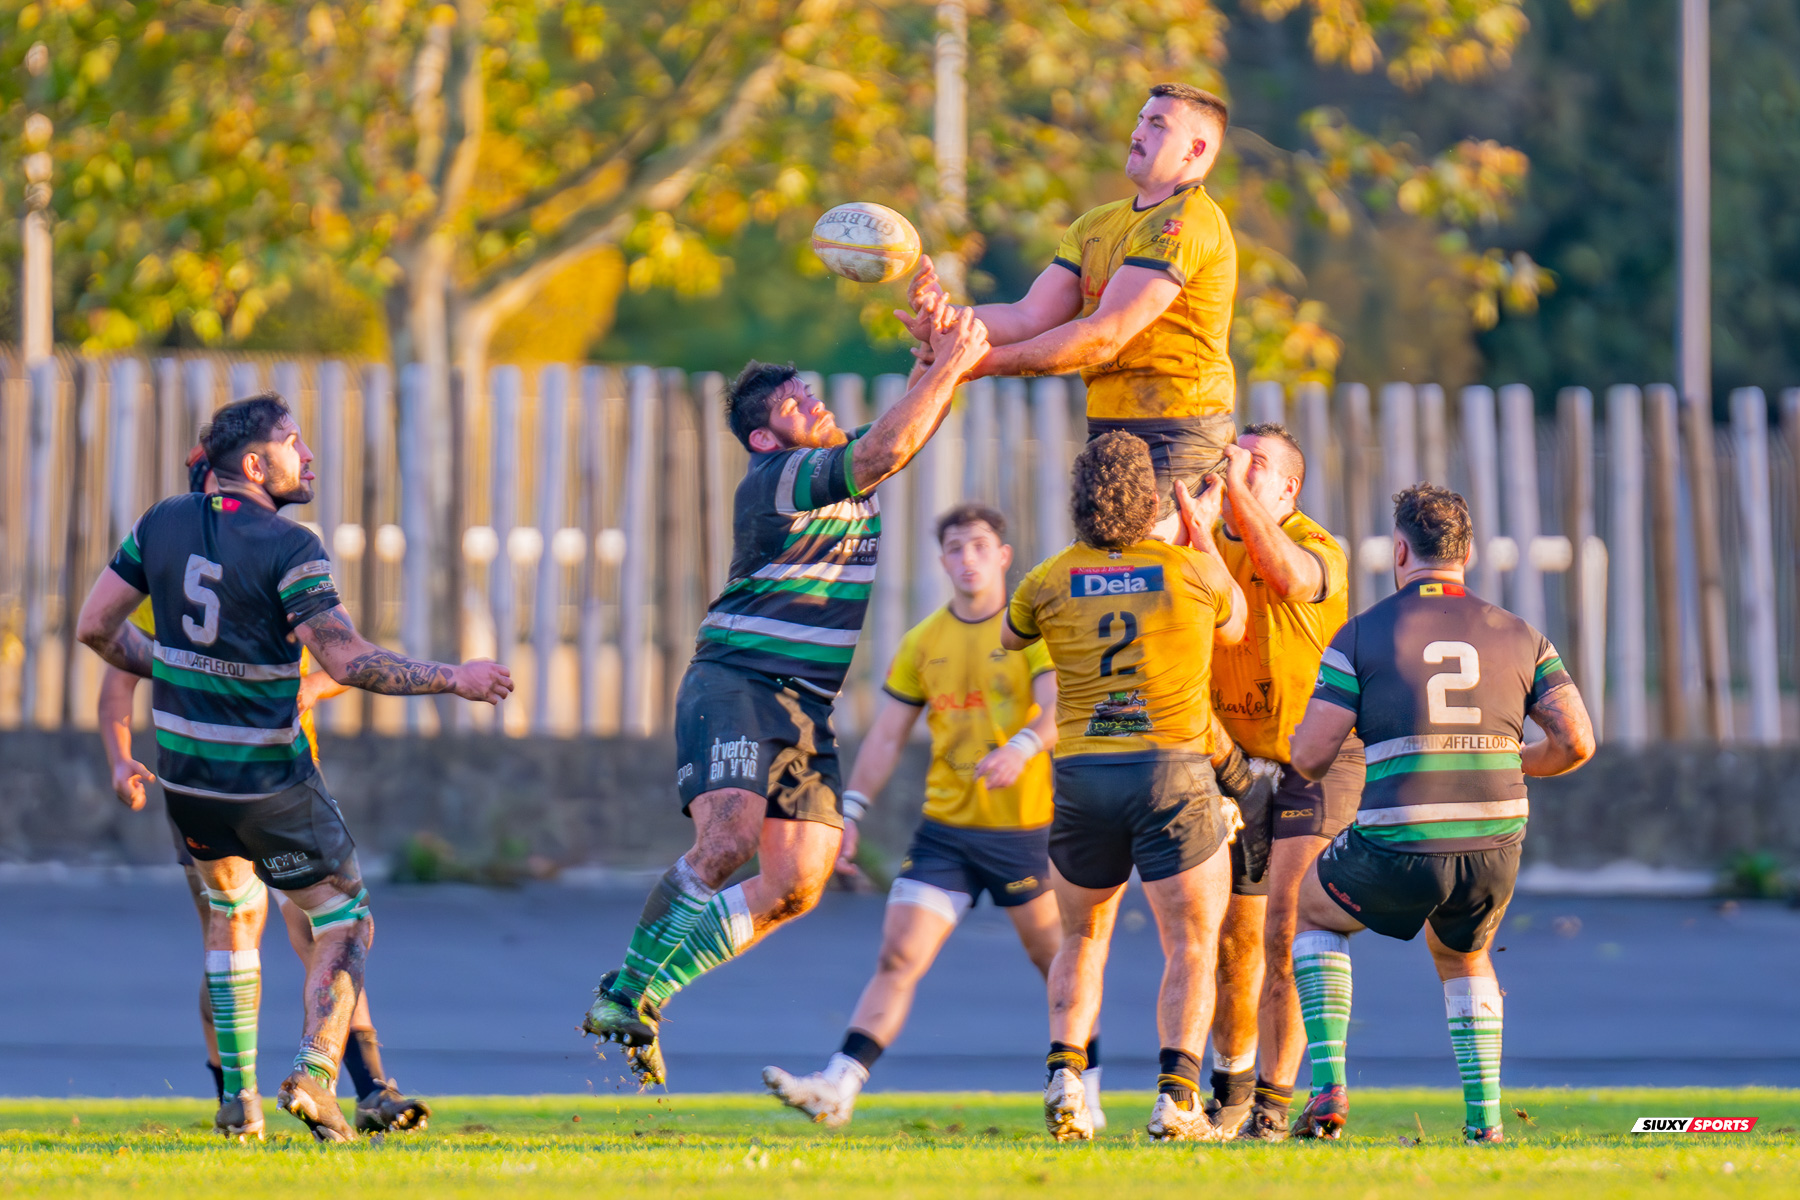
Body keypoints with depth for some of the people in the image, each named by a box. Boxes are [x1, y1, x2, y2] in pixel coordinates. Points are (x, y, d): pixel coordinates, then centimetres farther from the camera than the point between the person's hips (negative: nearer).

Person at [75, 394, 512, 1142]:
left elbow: (95, 626, 5)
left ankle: (238, 1093, 19)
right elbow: (347, 661, -23)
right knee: (345, 921, 9)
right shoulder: (289, 548, -17)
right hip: (268, 780, -6)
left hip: (184, 769, 6)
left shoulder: (163, 524, 1)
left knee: (234, 914, 26)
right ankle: (314, 1073, -10)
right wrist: (452, 680, -15)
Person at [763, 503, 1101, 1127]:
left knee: (1053, 958, 8)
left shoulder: (1034, 629, -5)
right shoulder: (923, 642, 9)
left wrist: (1023, 746, -40)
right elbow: (886, 735, 12)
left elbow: (1058, 707, -19)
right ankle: (838, 1088, -17)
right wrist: (849, 810, 4)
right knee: (898, 958, -8)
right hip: (943, 828, 3)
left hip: (1023, 825, -3)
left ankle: (1085, 1089, 23)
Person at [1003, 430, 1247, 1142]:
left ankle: (1065, 1074, 1)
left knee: (1082, 941, 19)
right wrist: (1202, 534, 28)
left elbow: (1007, 638, 24)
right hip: (1174, 770, -2)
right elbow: (1233, 627, 21)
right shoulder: (1189, 570, -2)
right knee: (1191, 949, 2)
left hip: (1081, 773, 2)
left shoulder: (1053, 581, 2)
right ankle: (1176, 1097, -13)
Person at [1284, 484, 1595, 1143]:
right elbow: (1576, 742, 2)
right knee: (1463, 959, 34)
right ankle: (1484, 1118, 19)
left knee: (1311, 911, 29)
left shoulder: (1361, 634, 0)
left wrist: (1300, 743, 23)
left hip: (1398, 853, -3)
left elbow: (1310, 756, -3)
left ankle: (1327, 1084, 14)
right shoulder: (1520, 637, 8)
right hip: (1494, 851, 3)